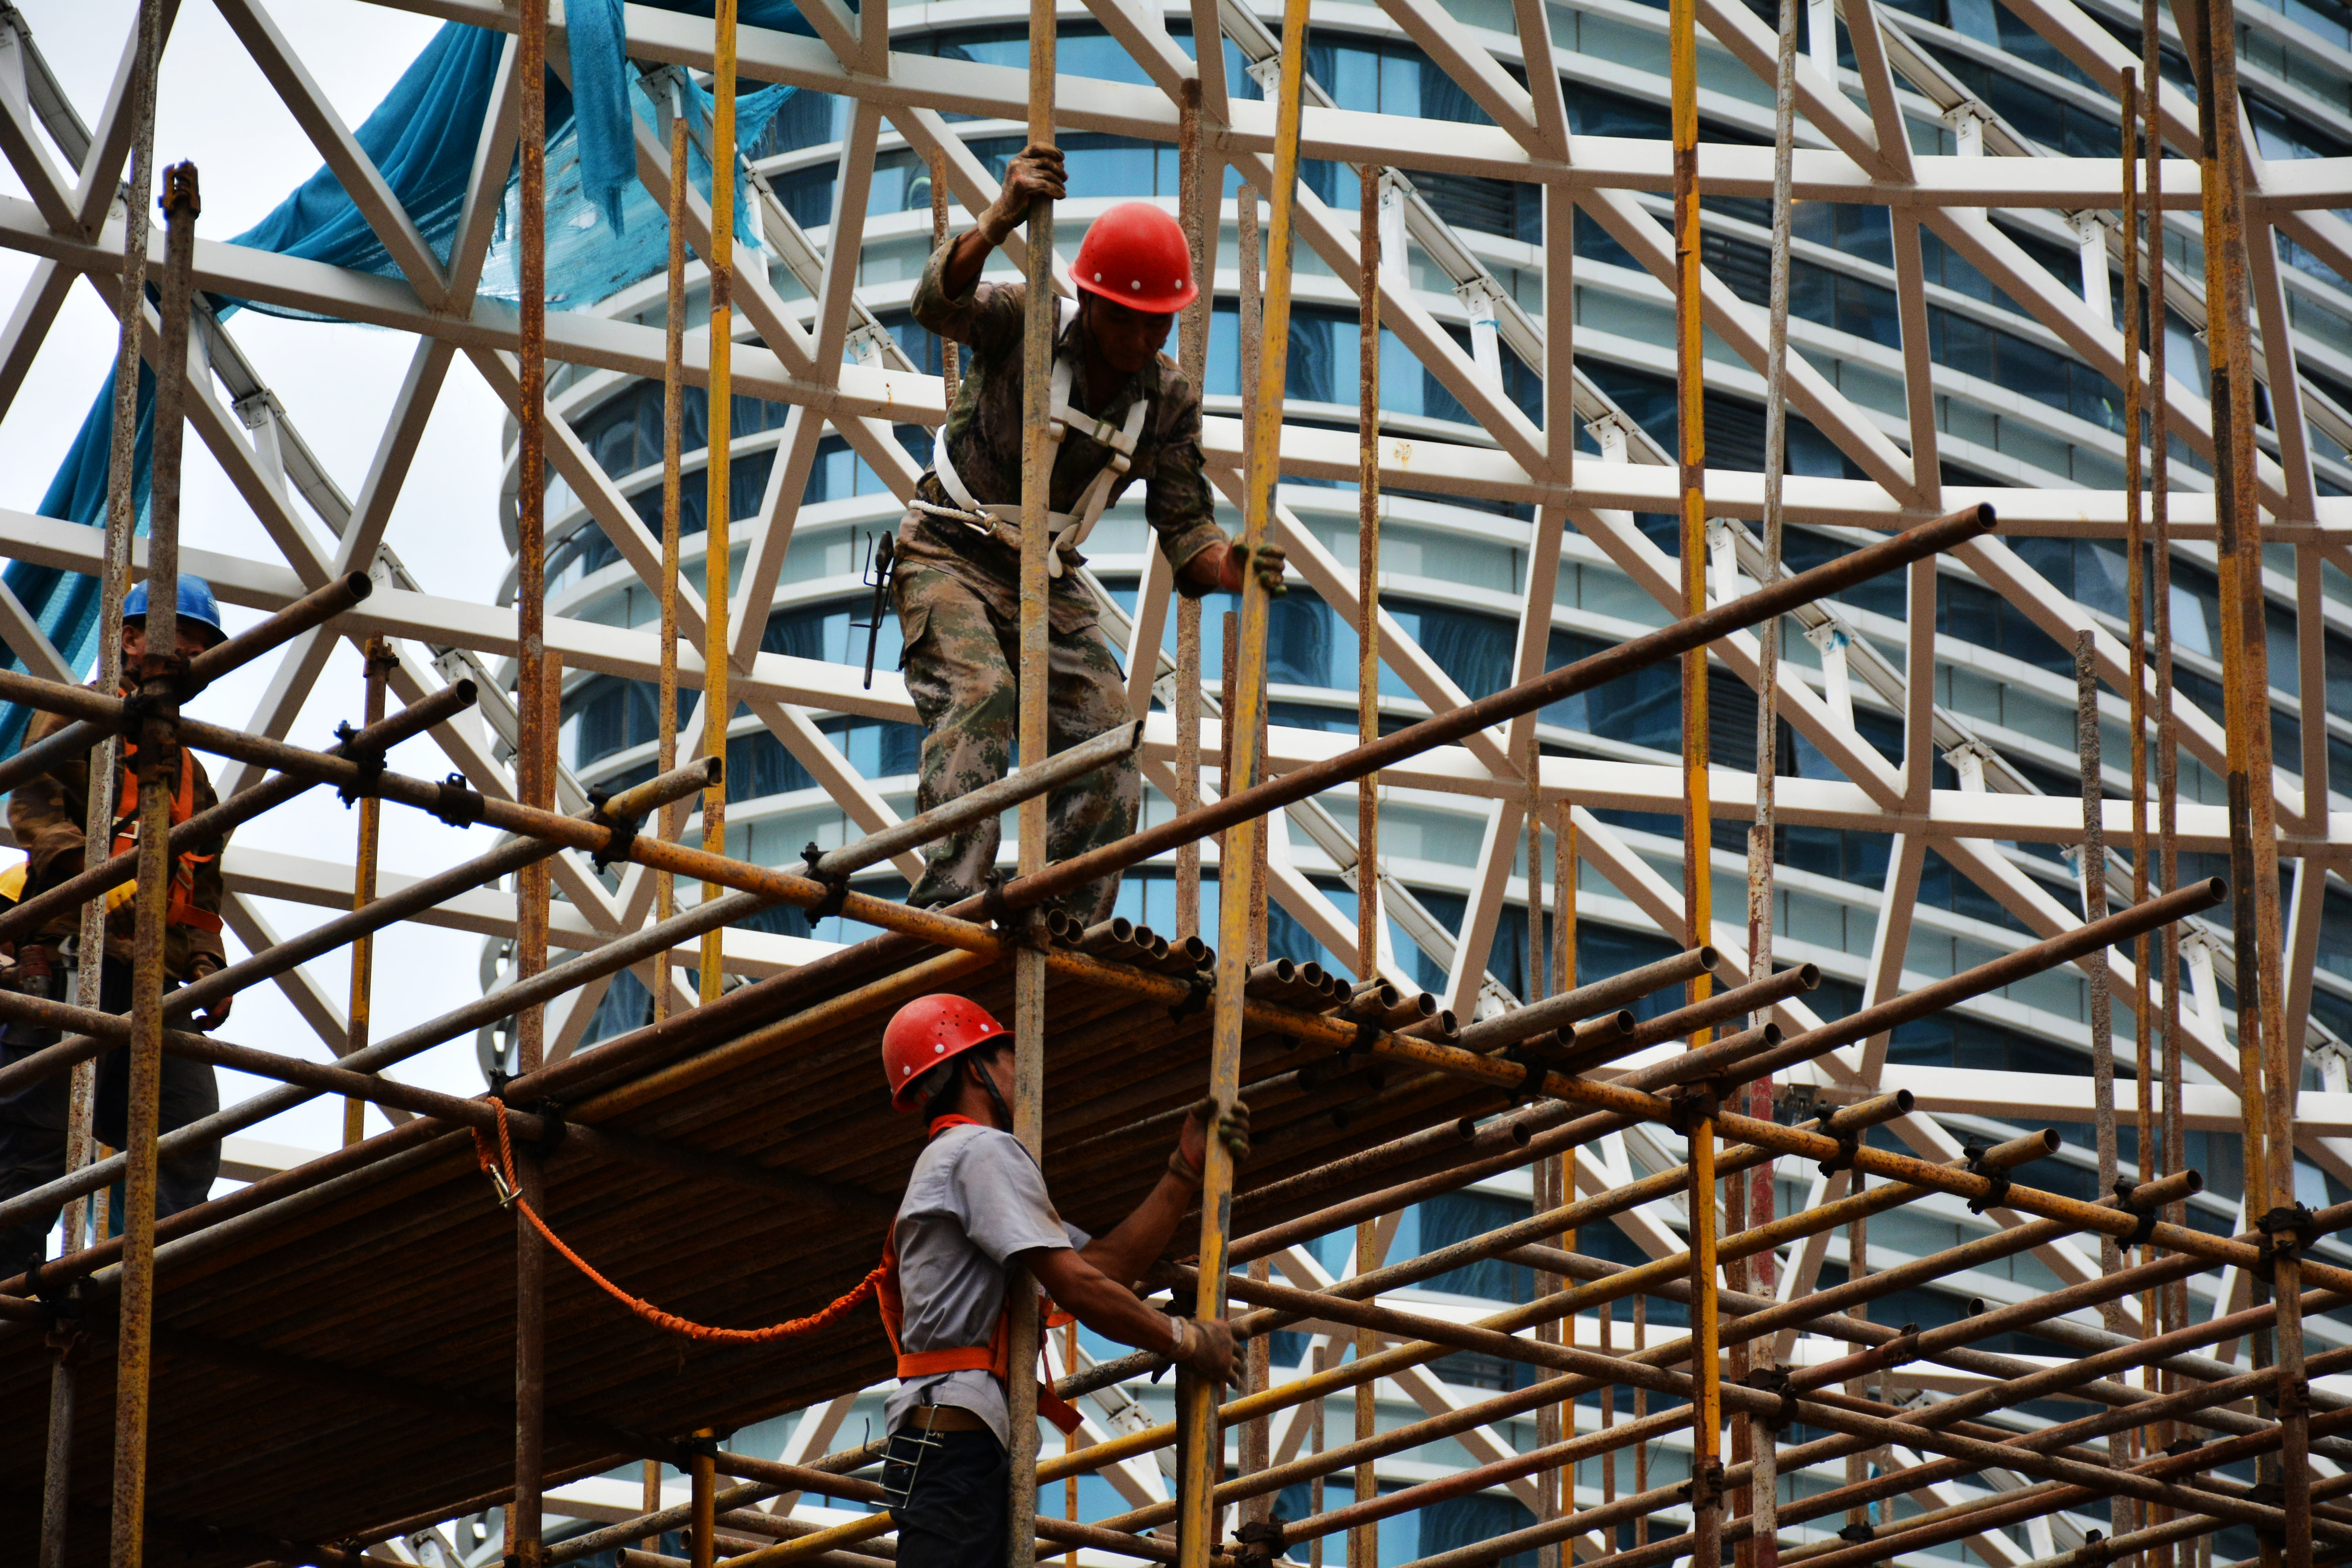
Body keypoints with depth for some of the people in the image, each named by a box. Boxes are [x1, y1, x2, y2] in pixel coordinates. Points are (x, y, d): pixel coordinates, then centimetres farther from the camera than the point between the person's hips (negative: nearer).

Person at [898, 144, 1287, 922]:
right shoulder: (1024, 323, -16)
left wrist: (1229, 566, -31)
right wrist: (998, 223, -57)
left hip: (1048, 582, 5)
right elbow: (938, 303, -37)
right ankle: (946, 907, -38)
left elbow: (1184, 530, -6)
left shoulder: (1170, 401, -4)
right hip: (950, 558, -5)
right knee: (978, 698, -29)